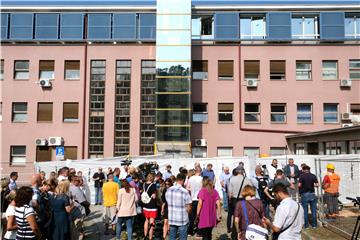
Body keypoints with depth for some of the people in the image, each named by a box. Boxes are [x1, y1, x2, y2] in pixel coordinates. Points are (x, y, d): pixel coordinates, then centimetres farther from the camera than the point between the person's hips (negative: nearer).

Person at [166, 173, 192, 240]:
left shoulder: (168, 190, -1)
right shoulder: (185, 192, -17)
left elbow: (168, 203, 9)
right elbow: (189, 208, -14)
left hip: (172, 219, 5)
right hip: (182, 220, -4)